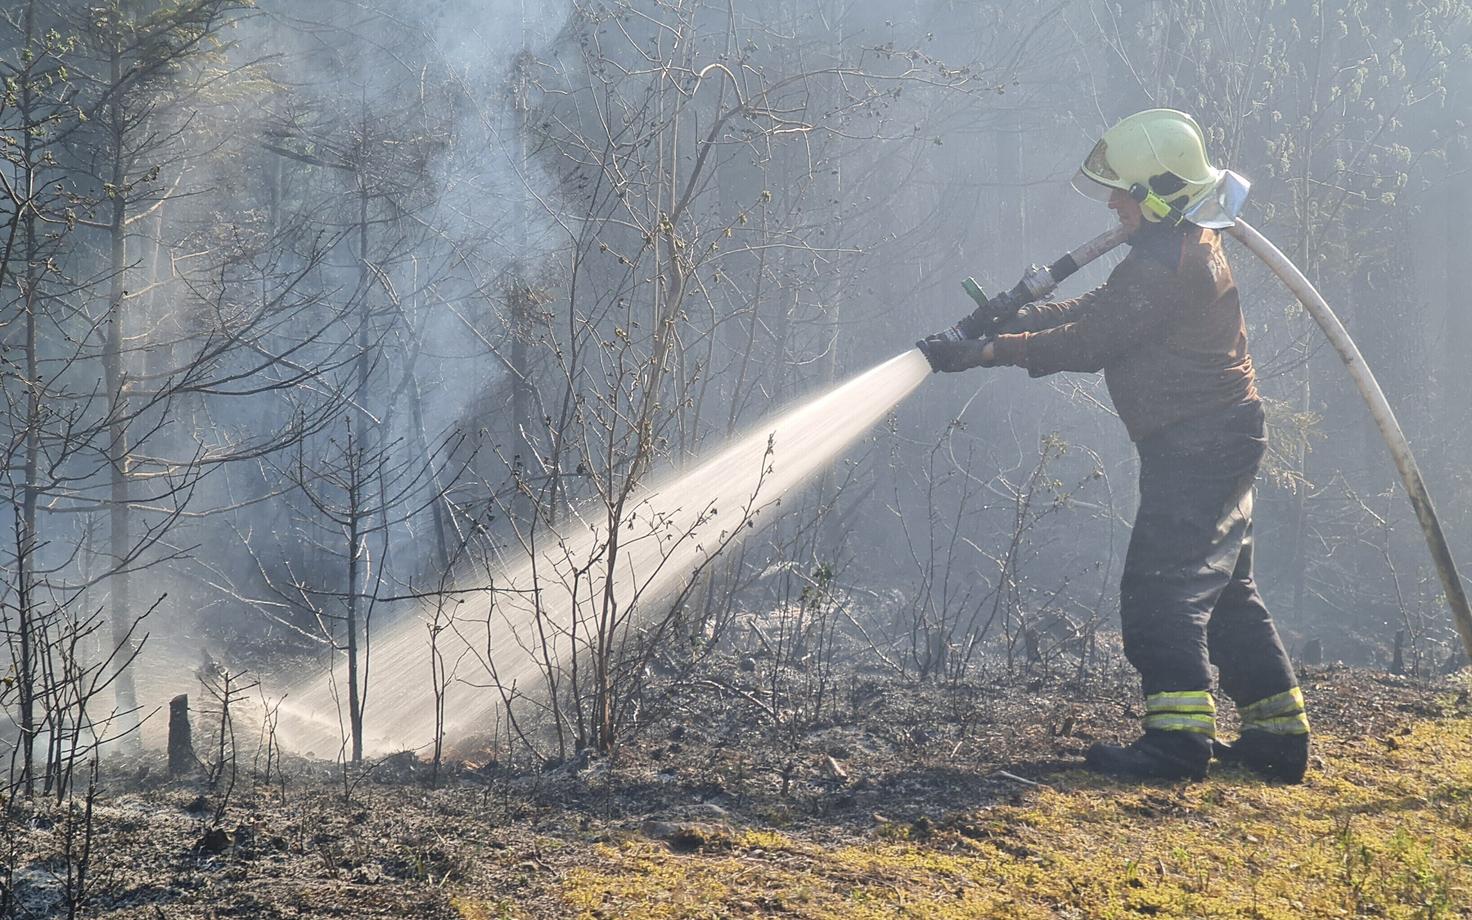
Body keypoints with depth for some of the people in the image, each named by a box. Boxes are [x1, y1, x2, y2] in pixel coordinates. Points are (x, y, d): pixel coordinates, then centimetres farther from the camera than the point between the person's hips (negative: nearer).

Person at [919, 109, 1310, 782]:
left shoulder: (1167, 261, -20)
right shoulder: (1185, 247, 15)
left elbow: (1088, 341, -19)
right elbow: (1094, 310, 16)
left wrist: (990, 349, -13)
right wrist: (1007, 319, 7)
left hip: (1197, 444, -11)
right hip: (1220, 441, 11)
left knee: (1161, 589, -11)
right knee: (1221, 590, 16)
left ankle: (1179, 737, -14)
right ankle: (1280, 733, 19)